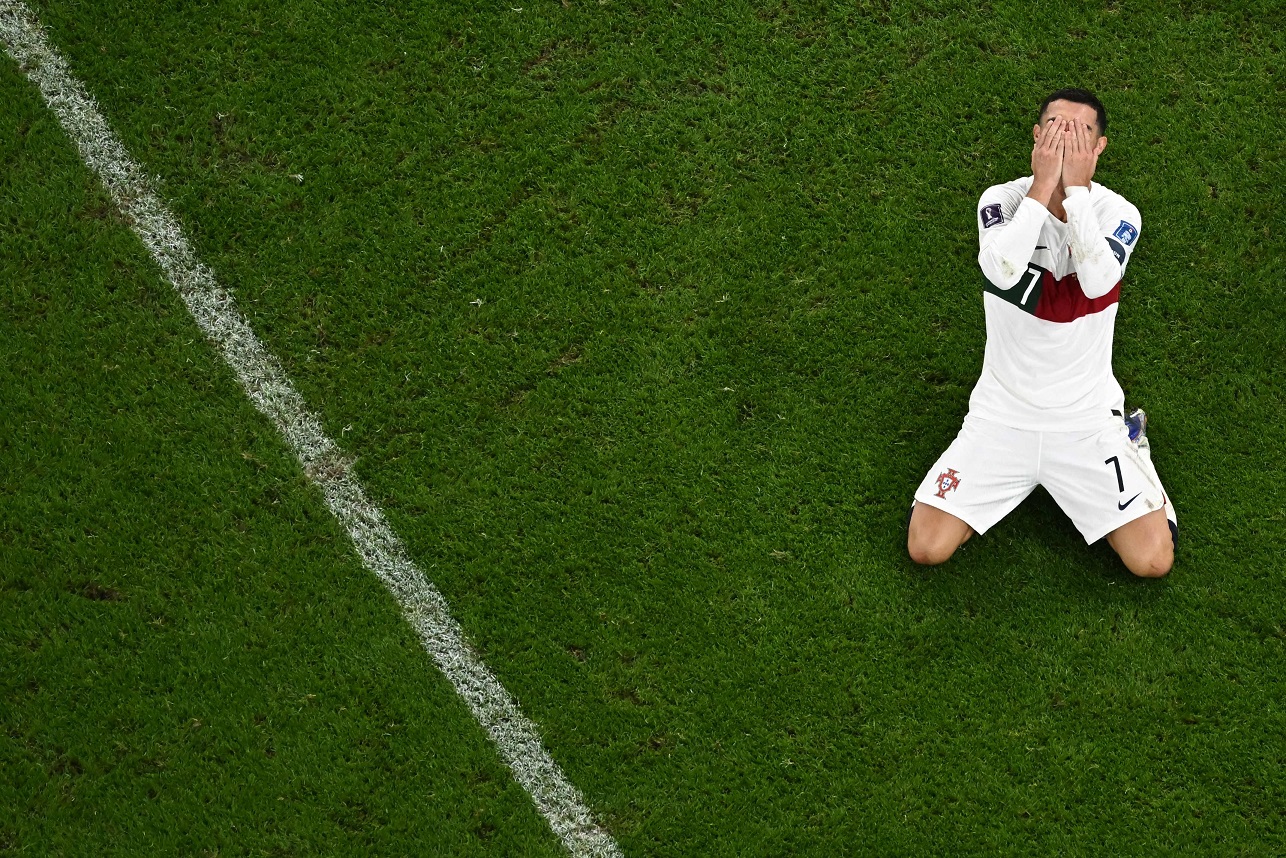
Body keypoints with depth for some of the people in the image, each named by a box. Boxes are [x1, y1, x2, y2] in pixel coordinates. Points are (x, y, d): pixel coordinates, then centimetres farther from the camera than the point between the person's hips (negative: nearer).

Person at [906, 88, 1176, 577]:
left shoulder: (1118, 213, -7)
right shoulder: (1002, 201, -9)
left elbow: (1098, 281, -30)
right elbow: (1002, 271, -31)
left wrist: (1075, 188, -27)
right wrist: (1043, 186, -28)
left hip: (1088, 421, 0)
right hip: (1002, 414, 0)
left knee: (1153, 561, -8)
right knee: (927, 549, -9)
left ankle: (1131, 442, 20)